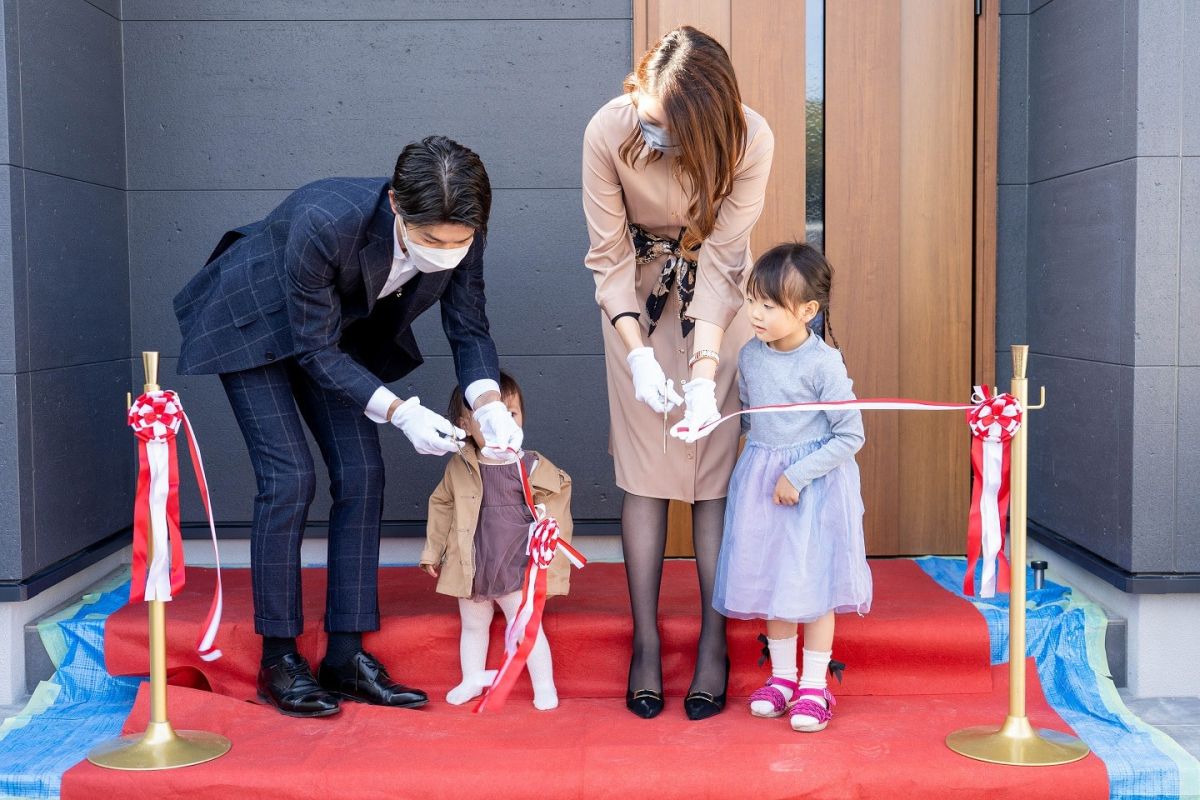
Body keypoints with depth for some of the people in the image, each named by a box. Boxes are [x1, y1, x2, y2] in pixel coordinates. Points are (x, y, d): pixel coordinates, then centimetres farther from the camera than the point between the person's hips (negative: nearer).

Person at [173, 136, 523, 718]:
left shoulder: (460, 234, -26)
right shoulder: (325, 222, -41)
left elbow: (468, 327, -12)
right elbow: (314, 348, -29)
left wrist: (487, 401, -31)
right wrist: (399, 411, -37)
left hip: (341, 329, 6)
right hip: (253, 321, -5)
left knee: (361, 476, -4)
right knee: (289, 478, -14)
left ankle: (346, 656, 4)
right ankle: (279, 660, -1)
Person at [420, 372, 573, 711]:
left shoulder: (532, 468, -11)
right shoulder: (458, 468, -3)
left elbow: (553, 514, -3)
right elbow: (441, 507, 11)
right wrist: (432, 552, 16)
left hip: (515, 570, -3)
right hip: (470, 569, 3)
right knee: (473, 626, 18)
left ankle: (544, 686, 14)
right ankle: (472, 679, 36)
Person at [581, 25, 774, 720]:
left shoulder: (750, 140, -26)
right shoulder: (608, 132, -24)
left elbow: (720, 263, -23)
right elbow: (609, 259, -17)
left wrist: (705, 373, -32)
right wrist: (639, 356, -28)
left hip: (719, 299, 0)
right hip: (638, 297, 0)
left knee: (717, 467, -5)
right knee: (645, 469, -4)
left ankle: (714, 643, 2)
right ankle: (646, 642, 3)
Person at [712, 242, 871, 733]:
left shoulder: (823, 364, -18)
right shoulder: (750, 356, -1)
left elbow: (850, 436, -17)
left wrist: (796, 475, -19)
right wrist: (764, 465, 7)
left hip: (815, 484, -5)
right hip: (761, 482, 5)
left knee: (812, 582, 2)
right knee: (770, 578, 11)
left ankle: (814, 686, 16)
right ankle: (782, 675, 27)